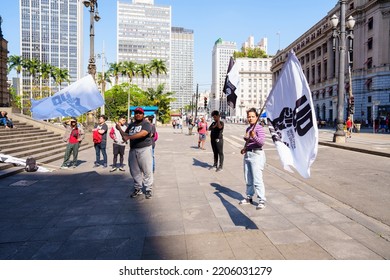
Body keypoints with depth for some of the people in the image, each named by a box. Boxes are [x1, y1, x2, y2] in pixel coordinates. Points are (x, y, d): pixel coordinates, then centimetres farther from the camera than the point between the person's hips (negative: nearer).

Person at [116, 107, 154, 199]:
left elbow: (143, 133, -23)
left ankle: (148, 189, 7)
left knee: (147, 171, -3)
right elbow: (125, 135, 17)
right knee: (135, 171, 10)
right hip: (133, 150, 6)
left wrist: (129, 137, -26)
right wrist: (119, 129, 1)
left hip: (144, 149, -6)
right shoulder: (131, 125, 17)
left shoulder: (146, 124, -4)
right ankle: (138, 189, 22)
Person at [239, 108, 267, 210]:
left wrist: (254, 136, -41)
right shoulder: (248, 129, 13)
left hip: (256, 155, -9)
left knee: (257, 179, -9)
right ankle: (249, 198, 27)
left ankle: (262, 201, 0)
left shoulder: (259, 128, -12)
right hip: (247, 155, 9)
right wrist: (245, 148, 11)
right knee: (248, 179, 15)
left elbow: (262, 142, -25)